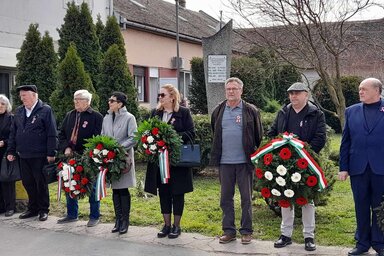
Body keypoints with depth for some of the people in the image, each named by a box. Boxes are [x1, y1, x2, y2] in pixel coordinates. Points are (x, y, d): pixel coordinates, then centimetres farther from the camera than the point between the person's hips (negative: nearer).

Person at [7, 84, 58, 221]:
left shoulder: (46, 110, -5)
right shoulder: (18, 111, 12)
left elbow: (52, 134, -9)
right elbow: (13, 133, 16)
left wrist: (51, 153, -13)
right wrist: (11, 151, 9)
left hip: (39, 156, -5)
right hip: (23, 155, 6)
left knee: (41, 184, 4)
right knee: (27, 183, 11)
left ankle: (43, 210, 17)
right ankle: (33, 208, 24)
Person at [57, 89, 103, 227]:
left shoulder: (96, 116, -8)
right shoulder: (69, 115, 11)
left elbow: (97, 138, -13)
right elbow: (61, 134, 14)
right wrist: (66, 148, -3)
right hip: (71, 157, 6)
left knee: (92, 188, 4)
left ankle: (94, 216, 16)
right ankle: (72, 214, 28)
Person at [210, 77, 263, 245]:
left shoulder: (251, 111, -1)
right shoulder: (218, 111, 8)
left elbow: (258, 135, 3)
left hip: (244, 161, -3)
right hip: (224, 162, 3)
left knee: (246, 198, 5)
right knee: (225, 197, 9)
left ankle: (246, 231, 15)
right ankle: (228, 231, 19)